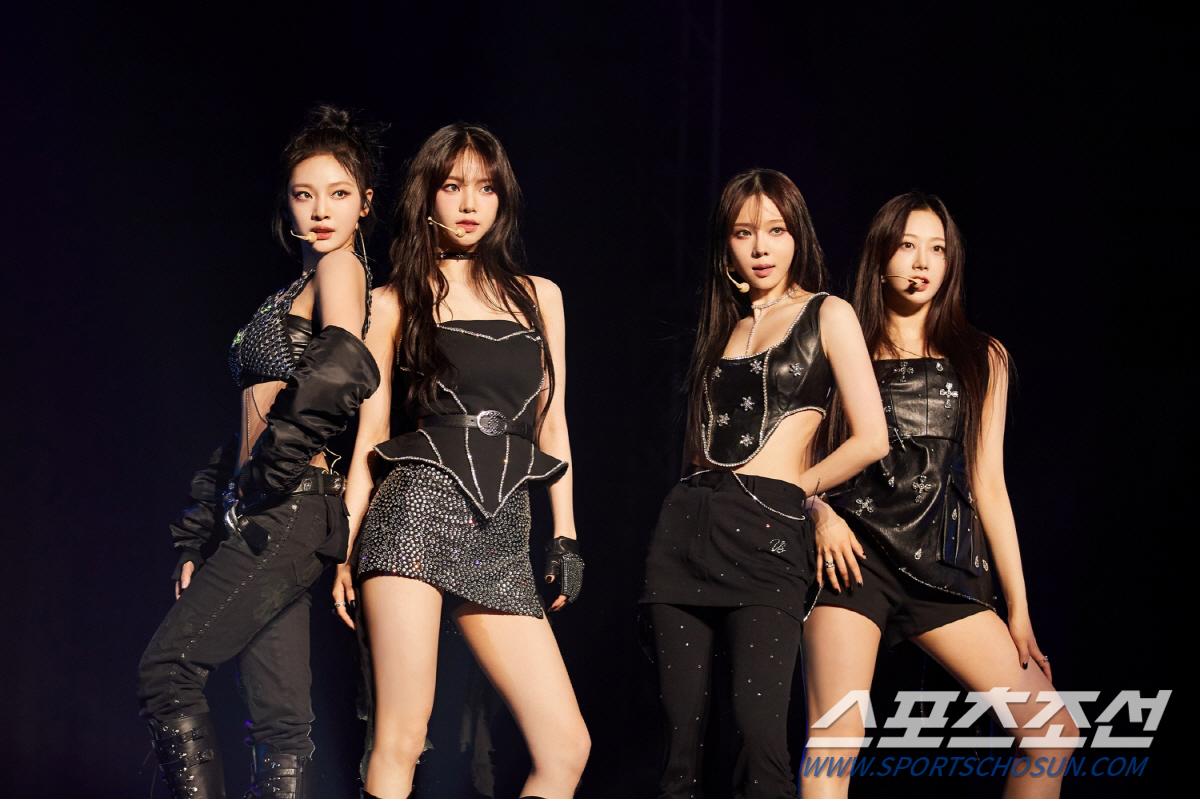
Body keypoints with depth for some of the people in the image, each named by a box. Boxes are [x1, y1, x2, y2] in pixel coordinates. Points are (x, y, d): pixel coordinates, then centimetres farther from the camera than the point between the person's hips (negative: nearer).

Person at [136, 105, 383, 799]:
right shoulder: (295, 290, 22)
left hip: (290, 512, -9)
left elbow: (346, 366, -25)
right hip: (261, 518, 9)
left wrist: (277, 456, -17)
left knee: (169, 669, -10)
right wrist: (204, 541, 19)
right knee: (281, 719, 4)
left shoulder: (341, 267, -4)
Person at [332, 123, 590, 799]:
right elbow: (372, 428, 9)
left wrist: (566, 536, 12)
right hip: (418, 509, -3)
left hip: (503, 529, 3)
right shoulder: (396, 303, 11)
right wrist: (346, 544, 0)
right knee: (401, 743, -11)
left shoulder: (539, 296, 19)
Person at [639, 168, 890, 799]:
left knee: (758, 733, -17)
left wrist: (792, 488, 3)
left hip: (766, 534, -5)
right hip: (688, 527, 5)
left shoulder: (826, 315, 5)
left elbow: (870, 439, -5)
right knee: (682, 734, 0)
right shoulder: (724, 326, 21)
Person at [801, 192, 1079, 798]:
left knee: (1053, 734, -8)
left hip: (942, 565, 3)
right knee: (832, 748, -16)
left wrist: (1018, 609, 9)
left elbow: (988, 485, 14)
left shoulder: (981, 359, 16)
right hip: (854, 557, -2)